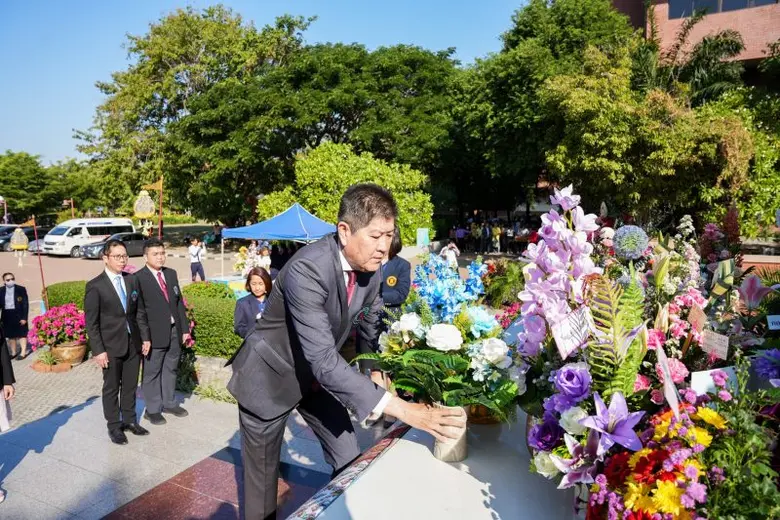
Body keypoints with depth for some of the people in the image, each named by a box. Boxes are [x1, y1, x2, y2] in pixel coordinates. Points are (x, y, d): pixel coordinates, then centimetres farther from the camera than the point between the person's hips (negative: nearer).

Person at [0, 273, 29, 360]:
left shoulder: (21, 289, -7)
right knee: (10, 335, 13)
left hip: (19, 315, -4)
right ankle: (13, 353, 25)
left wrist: (24, 317, -11)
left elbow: (25, 304, -7)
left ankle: (23, 353, 12)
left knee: (22, 334, 5)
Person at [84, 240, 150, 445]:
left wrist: (145, 337, 6)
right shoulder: (95, 286, -11)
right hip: (111, 346, -4)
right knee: (111, 388, 10)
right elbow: (91, 322, -10)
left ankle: (129, 420, 30)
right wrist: (98, 350, -13)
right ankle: (114, 426, 24)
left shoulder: (132, 280, 4)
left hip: (133, 343, 4)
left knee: (130, 385, 15)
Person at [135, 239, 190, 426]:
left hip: (174, 331, 6)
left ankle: (169, 403, 33)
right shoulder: (138, 278, -11)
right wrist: (144, 337, -15)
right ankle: (152, 410, 22)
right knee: (152, 372, 8)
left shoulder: (171, 273, 8)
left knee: (171, 369, 18)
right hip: (155, 333, -6)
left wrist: (185, 328, 10)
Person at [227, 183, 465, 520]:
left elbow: (373, 326, 3)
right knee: (263, 483, 10)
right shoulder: (307, 270, -35)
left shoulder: (370, 267, -12)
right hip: (271, 378, -6)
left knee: (351, 465, 9)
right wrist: (400, 409, -43)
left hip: (317, 375, 6)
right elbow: (324, 360, -40)